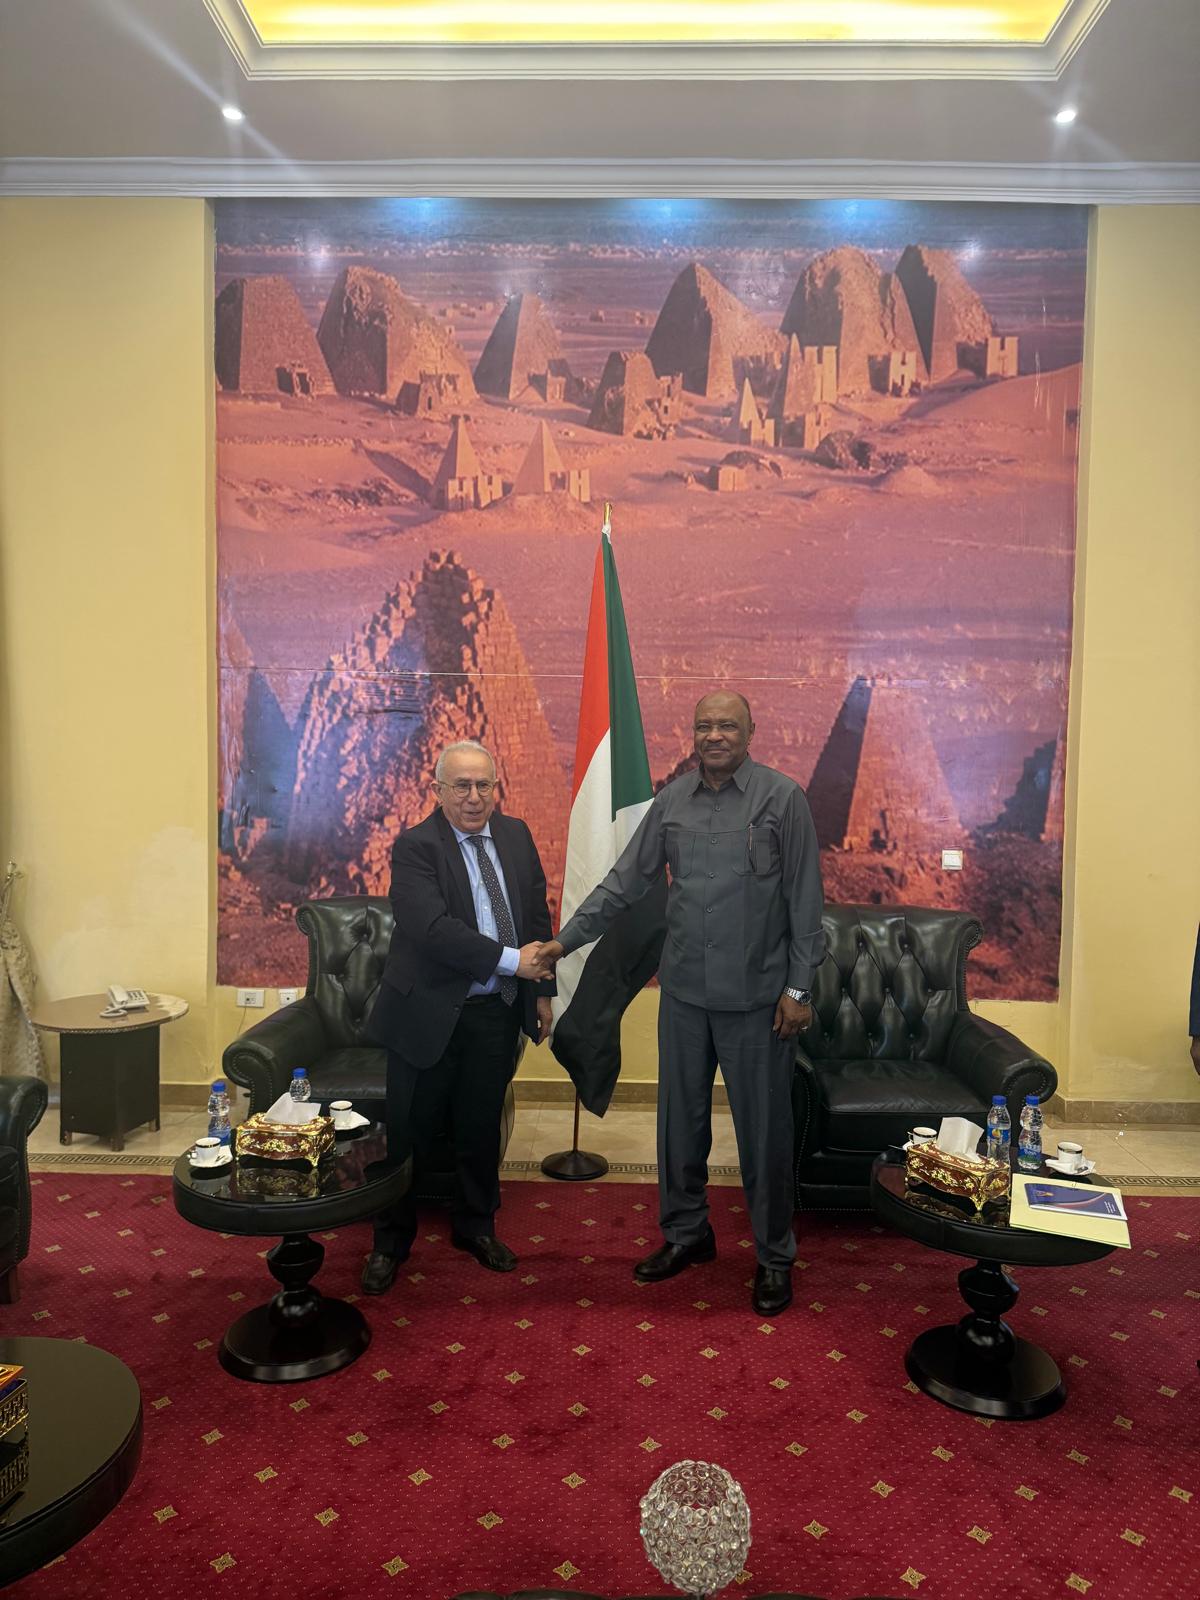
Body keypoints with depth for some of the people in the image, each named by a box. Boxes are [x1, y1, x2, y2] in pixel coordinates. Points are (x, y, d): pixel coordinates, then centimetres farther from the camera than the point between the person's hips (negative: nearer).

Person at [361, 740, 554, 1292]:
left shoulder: (516, 835, 5)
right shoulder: (415, 847, -13)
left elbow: (537, 915, 10)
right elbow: (433, 928, -25)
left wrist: (542, 991, 8)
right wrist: (511, 960, -24)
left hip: (498, 1013, 5)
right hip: (429, 1013, -4)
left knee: (481, 1128, 17)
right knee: (409, 1131, 8)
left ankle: (475, 1227, 38)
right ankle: (391, 1242, 28)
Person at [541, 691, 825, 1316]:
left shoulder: (782, 797, -6)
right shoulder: (671, 800, 5)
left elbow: (805, 897, -5)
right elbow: (625, 880, 8)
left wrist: (799, 986, -8)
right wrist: (565, 940, 2)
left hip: (757, 995, -4)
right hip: (684, 989, 4)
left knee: (763, 1128, 6)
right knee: (680, 1116, 15)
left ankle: (774, 1255, 24)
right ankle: (686, 1232, 34)